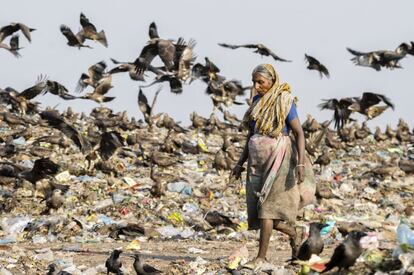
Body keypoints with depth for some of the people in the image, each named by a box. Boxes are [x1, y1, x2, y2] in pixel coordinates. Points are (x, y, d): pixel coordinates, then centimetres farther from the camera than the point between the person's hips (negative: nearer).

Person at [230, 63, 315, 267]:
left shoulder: (284, 101, -7)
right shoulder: (257, 102, 12)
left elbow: (299, 133, -10)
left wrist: (301, 162, -20)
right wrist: (241, 162, 14)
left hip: (278, 158, -7)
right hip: (258, 158, 7)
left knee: (267, 206, -11)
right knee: (257, 208, 4)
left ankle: (261, 256, -8)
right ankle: (294, 233, 27)